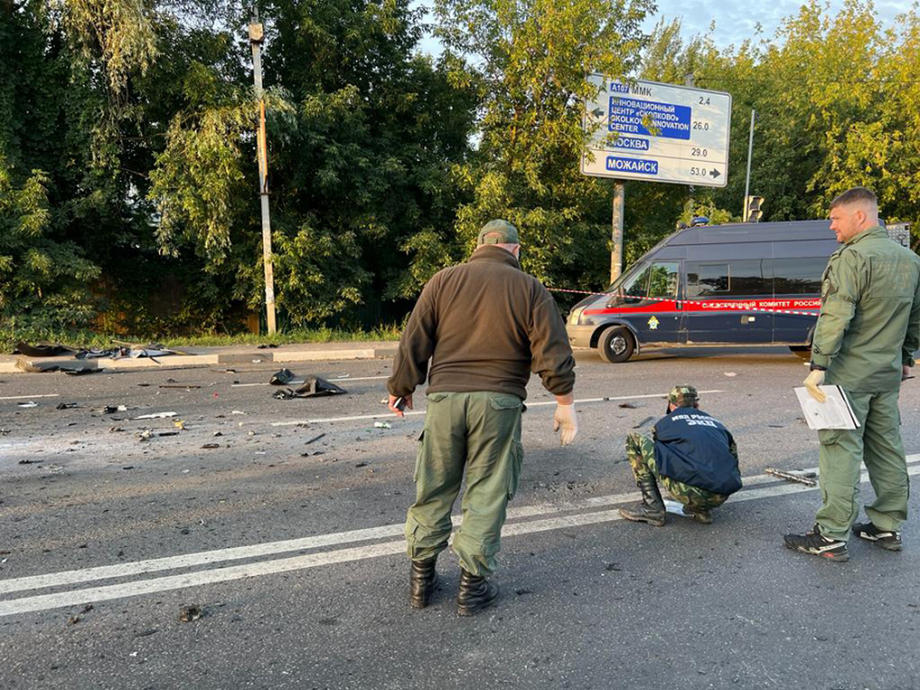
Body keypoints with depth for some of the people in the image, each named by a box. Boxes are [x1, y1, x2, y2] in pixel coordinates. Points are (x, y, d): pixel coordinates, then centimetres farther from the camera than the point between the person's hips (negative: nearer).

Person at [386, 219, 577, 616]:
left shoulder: (443, 281, 7)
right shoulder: (529, 289, 4)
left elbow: (413, 342, 6)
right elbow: (552, 352, -2)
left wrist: (401, 387, 16)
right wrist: (565, 401, 5)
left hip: (444, 397, 2)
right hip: (499, 403, -1)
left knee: (434, 490, 13)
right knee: (487, 495, 8)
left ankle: (421, 576, 24)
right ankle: (473, 584, 16)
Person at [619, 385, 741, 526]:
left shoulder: (664, 422, 19)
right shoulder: (717, 423, 27)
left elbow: (656, 450, 33)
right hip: (721, 498, 4)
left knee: (634, 440, 10)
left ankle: (652, 508, 7)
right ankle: (700, 510, 16)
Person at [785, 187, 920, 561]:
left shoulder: (852, 256, -15)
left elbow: (836, 317, -22)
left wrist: (818, 366, -21)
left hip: (849, 375, -9)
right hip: (888, 375, 9)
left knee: (840, 452, -5)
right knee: (887, 450, 16)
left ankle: (831, 537, 0)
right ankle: (888, 526, 27)